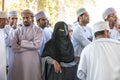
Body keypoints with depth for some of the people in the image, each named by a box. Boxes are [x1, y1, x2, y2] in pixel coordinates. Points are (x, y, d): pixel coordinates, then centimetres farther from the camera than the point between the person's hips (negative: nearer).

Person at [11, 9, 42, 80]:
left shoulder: (37, 30, 1)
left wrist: (21, 43, -4)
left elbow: (36, 45, -12)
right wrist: (29, 47, -10)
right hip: (19, 59, 3)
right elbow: (14, 47, -3)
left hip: (32, 59, -2)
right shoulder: (18, 31, 10)